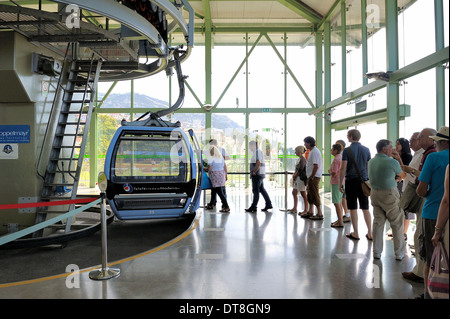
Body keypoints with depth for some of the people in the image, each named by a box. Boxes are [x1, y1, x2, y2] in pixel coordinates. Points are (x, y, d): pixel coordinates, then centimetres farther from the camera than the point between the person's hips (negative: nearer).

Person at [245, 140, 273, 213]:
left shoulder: (257, 152, -13)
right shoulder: (257, 152, 19)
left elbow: (258, 163, -25)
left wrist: (254, 172, -18)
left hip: (257, 175, -10)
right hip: (260, 174, 10)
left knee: (256, 190, -5)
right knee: (262, 189, 13)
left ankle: (253, 207, 0)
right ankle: (268, 204, 18)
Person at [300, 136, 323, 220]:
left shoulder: (315, 152, -17)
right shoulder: (312, 151, 16)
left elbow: (316, 166, -23)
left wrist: (312, 177, -19)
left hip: (314, 177, -10)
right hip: (311, 176, 11)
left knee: (315, 195, -5)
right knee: (310, 195, 16)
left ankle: (319, 214, 1)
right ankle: (310, 212, 25)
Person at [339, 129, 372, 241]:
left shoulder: (347, 150, -8)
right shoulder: (366, 150, 6)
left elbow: (343, 168, -9)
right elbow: (369, 167, 10)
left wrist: (340, 182, -2)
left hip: (351, 181, -4)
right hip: (363, 181, 4)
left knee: (353, 208, 3)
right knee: (365, 208, 10)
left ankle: (355, 233, 9)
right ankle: (370, 233, 13)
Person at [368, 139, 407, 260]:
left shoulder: (371, 161, 5)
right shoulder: (392, 162, -13)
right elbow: (404, 176, 5)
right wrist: (399, 160, 17)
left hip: (375, 193, 6)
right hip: (389, 194, -5)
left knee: (378, 222, 11)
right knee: (397, 224, 8)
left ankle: (377, 252, 15)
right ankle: (399, 253, 16)